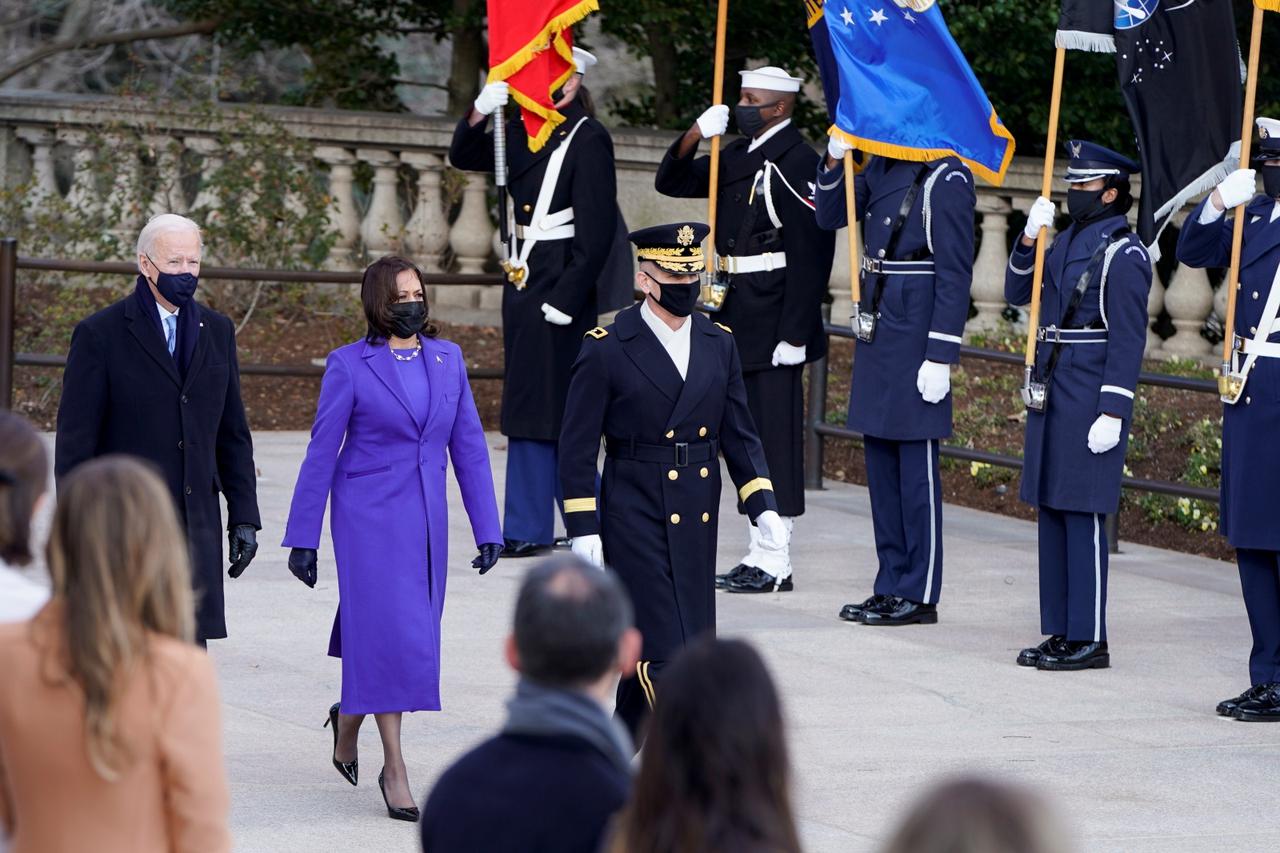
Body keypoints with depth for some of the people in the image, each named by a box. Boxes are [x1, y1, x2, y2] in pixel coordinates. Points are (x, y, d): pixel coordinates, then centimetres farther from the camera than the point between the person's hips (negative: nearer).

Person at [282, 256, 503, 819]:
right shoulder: (350, 365, -5)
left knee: (414, 635, 11)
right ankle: (394, 768, -6)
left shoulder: (448, 360, 7)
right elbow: (322, 452, -3)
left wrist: (486, 528, 6)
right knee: (389, 632, -11)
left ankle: (349, 716, 38)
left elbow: (468, 446, 9)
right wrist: (302, 537, -4)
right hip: (369, 516, -5)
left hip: (426, 519, 5)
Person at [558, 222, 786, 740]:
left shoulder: (718, 345, 8)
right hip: (635, 523, -5)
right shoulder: (606, 350, -7)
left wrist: (763, 508, 0)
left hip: (698, 524, 5)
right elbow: (577, 448, -5)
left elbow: (739, 436, 12)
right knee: (662, 650, -11)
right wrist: (583, 530, -10)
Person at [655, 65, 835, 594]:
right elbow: (672, 184, 18)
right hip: (736, 320, 9)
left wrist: (793, 336, -20)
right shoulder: (738, 156, 13)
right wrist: (694, 137, -1)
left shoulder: (797, 163, -14)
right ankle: (757, 556, 20)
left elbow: (810, 257, -17)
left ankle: (775, 566, -1)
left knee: (775, 440, -5)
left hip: (773, 325, -9)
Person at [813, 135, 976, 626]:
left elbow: (955, 273, -16)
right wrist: (835, 160, -1)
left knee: (916, 462, -2)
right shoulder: (883, 166, 11)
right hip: (876, 327, 9)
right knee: (880, 457, 12)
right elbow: (831, 216, 17)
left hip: (915, 336, -9)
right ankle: (891, 588, 19)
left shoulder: (946, 178, -14)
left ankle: (919, 596, 4)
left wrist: (941, 356, -18)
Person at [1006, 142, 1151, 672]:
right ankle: (1061, 632, 16)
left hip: (1091, 400, -9)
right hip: (1050, 393, 9)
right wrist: (1030, 238, 1)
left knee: (1082, 515, -6)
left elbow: (1129, 339, -15)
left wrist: (1112, 412, -19)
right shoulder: (1067, 242, 14)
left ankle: (1089, 639, -2)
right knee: (1052, 511, 10)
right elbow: (1017, 293, 17)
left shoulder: (1124, 254, -12)